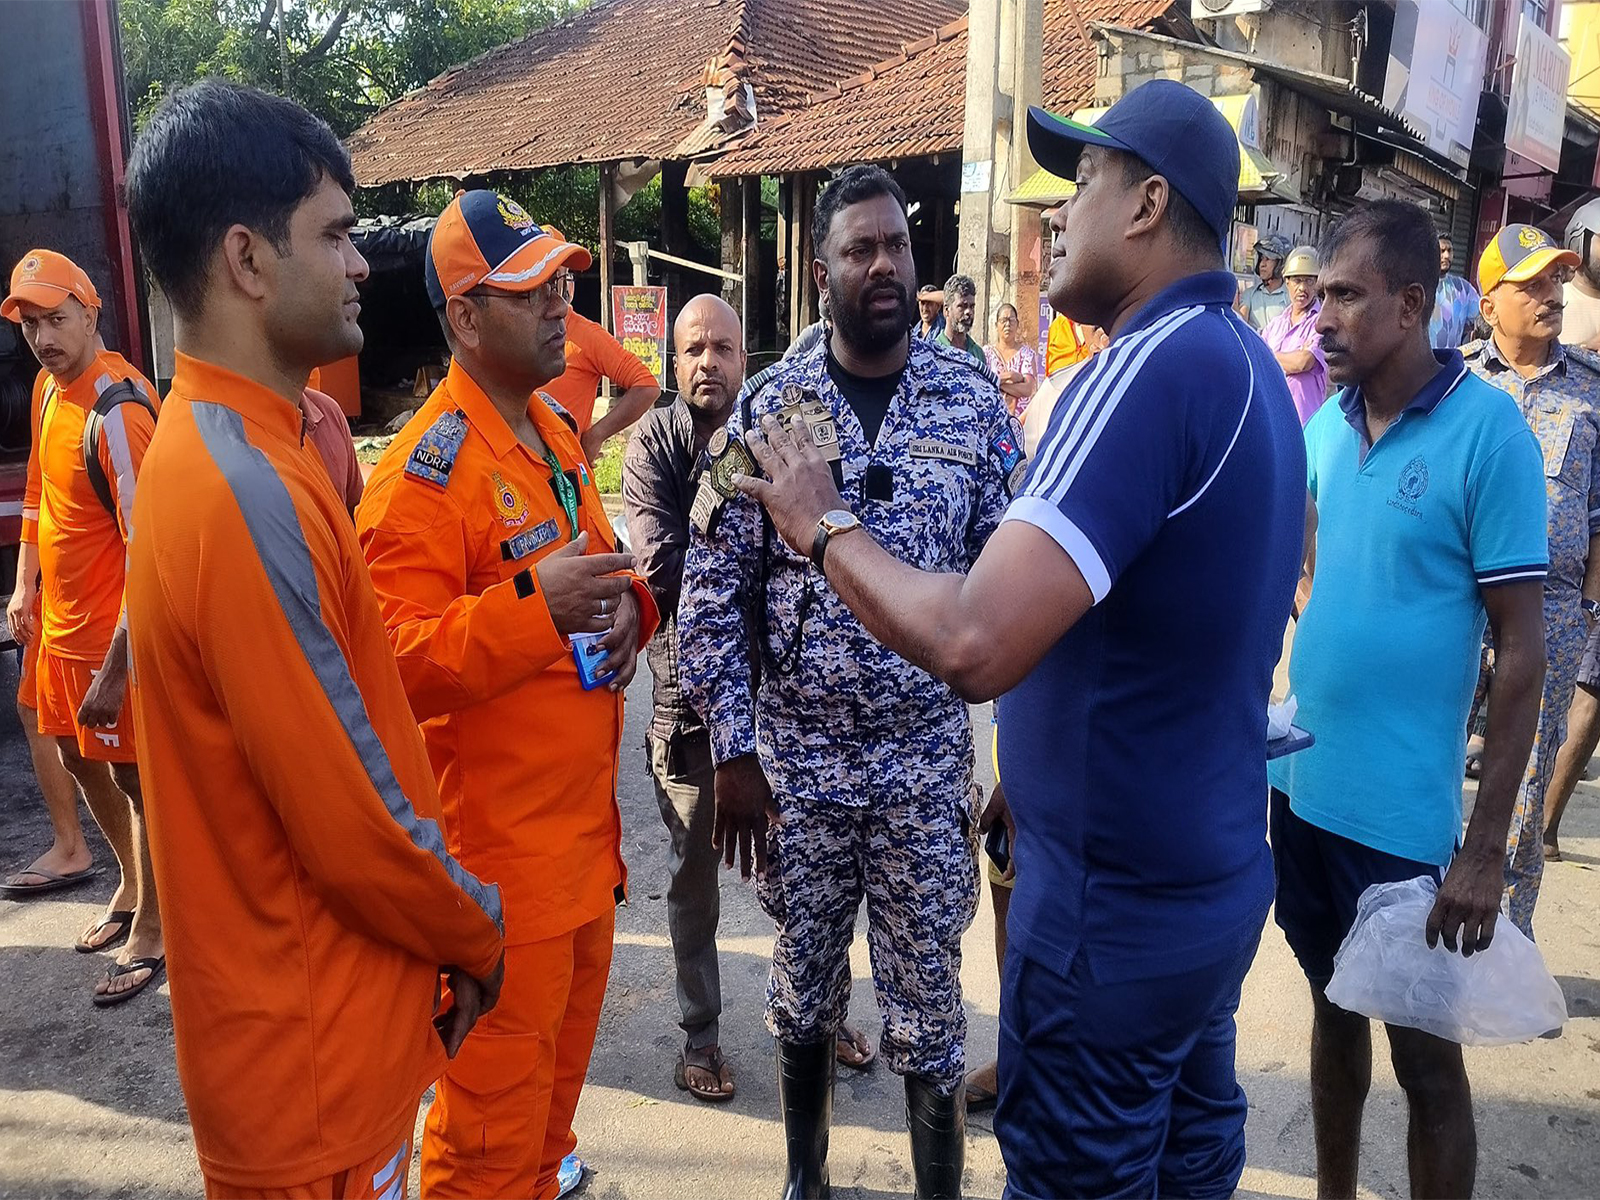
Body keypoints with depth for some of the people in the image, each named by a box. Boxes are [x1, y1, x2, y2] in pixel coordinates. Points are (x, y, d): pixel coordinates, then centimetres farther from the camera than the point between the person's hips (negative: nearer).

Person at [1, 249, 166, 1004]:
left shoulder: (117, 411, -22)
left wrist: (115, 668, -26)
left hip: (114, 631, -9)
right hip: (61, 619, 9)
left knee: (136, 777, 4)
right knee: (78, 756, 22)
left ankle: (150, 931, 21)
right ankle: (132, 886, 43)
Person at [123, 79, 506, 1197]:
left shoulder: (218, 445, 5)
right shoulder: (248, 496, -26)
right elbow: (352, 822, -24)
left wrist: (445, 934, 11)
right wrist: (475, 933, -5)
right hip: (313, 1061, -8)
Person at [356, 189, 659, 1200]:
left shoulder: (553, 433, 10)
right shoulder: (426, 468, -18)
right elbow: (395, 659, -23)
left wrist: (627, 606, 0)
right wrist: (532, 606, -33)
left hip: (583, 823, 9)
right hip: (498, 844, -9)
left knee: (566, 1055, 26)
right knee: (496, 1096, 7)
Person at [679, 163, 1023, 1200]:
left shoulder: (974, 402, -2)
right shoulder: (769, 410, -3)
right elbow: (714, 595, -2)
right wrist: (734, 754, -5)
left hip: (929, 763, 0)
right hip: (794, 761, 1)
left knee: (929, 1012, 11)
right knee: (805, 996, 18)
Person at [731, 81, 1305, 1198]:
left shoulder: (1155, 363, -23)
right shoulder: (1251, 365, 8)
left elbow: (975, 644, -32)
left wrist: (822, 524, -16)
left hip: (1114, 901, -9)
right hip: (1218, 875, 9)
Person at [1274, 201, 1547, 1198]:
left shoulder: (1489, 430, -13)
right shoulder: (1325, 423, 3)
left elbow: (1523, 650, -13)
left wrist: (1487, 845, -14)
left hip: (1404, 813, -6)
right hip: (1302, 785, 6)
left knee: (1425, 1052, 10)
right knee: (1333, 1006, 21)